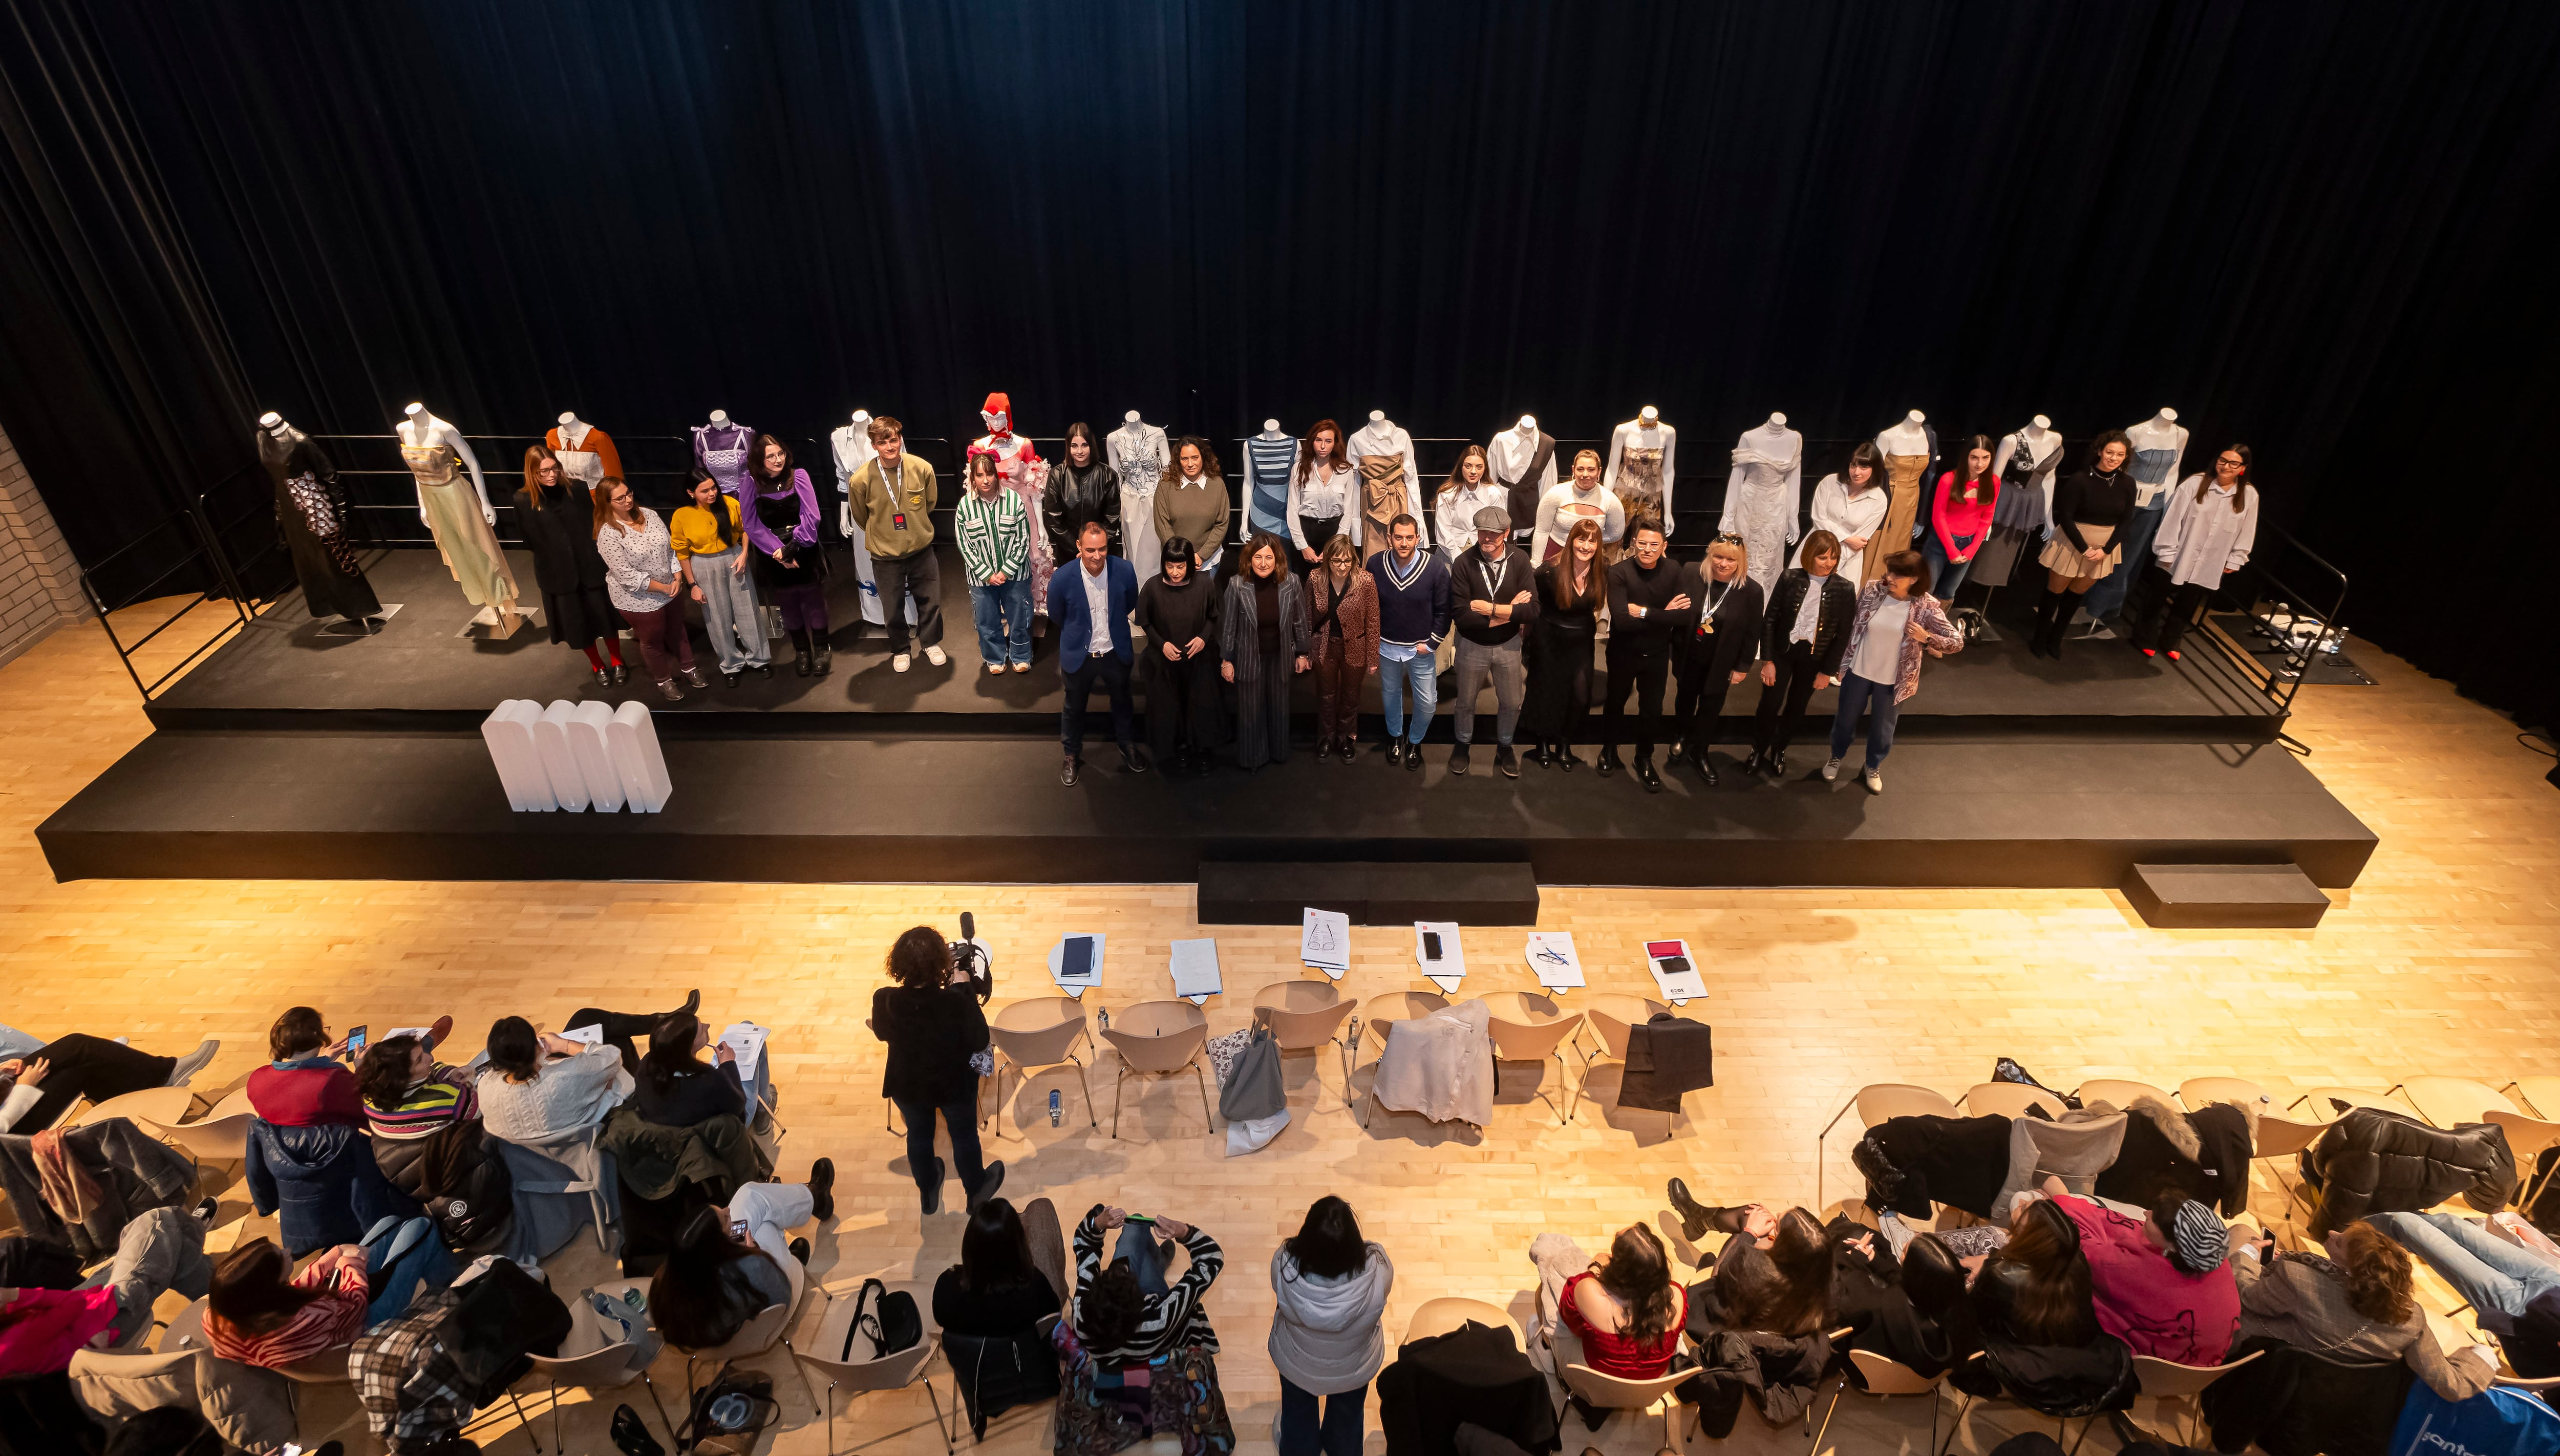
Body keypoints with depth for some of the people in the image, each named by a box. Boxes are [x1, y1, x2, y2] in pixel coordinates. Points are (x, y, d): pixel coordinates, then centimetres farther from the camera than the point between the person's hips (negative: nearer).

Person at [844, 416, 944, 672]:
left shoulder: (922, 469, -17)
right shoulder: (861, 480, -20)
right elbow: (861, 517, 0)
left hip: (921, 550, 1)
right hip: (885, 557, -1)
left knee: (930, 601, 16)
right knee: (893, 608, 14)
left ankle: (931, 643, 42)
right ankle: (900, 650, 39)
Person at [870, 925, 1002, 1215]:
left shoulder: (884, 1001, -28)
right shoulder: (958, 1003, -36)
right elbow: (980, 1042, -18)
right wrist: (965, 990, -15)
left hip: (907, 1085, 2)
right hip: (954, 1084, -2)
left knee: (919, 1136, 30)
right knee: (964, 1136, 26)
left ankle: (929, 1193, 54)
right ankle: (976, 1191, 49)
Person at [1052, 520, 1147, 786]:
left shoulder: (1125, 571, -21)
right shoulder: (1062, 579, -25)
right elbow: (1057, 616, -4)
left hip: (1116, 652, 2)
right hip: (1079, 655, -1)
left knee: (1122, 702, 24)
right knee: (1074, 708, 19)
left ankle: (1126, 744, 50)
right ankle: (1073, 755, 43)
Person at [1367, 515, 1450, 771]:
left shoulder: (1435, 568, -19)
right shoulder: (1375, 564, -15)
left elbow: (1443, 610, -9)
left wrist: (1432, 643, -10)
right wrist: (1373, 638, 0)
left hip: (1421, 648, -1)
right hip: (1387, 646, 1)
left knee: (1426, 702, 6)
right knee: (1391, 695, 21)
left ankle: (1415, 741, 34)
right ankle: (1395, 736, 48)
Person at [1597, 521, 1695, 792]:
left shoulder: (1675, 574, -12)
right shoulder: (1620, 572, -20)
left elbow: (1687, 616, -25)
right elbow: (1621, 620, -30)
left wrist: (1644, 612, -28)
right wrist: (1663, 616, -27)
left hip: (1657, 655, 2)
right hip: (1623, 653, -1)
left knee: (1652, 709, 13)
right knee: (1615, 703, 18)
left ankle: (1644, 759, 34)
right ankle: (1609, 750, 41)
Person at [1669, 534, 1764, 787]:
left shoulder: (1751, 591, -18)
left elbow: (1752, 634, -9)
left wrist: (1743, 667, -5)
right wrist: (1675, 649, -3)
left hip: (1721, 663, -1)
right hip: (1689, 657, 1)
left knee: (1710, 708, 14)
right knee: (1686, 700, 23)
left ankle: (1700, 752, 37)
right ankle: (1685, 738, 50)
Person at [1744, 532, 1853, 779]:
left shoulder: (1845, 590, -10)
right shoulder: (1790, 579, -12)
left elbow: (1842, 636, -4)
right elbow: (1769, 620, -8)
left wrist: (1828, 671, -4)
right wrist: (1767, 660, -9)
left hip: (1814, 659, 1)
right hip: (1782, 652, -1)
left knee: (1795, 708, 17)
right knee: (1770, 705, 4)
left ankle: (1779, 749, 40)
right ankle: (1758, 750, 28)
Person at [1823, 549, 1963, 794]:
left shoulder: (1926, 607, -19)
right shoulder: (1872, 591, -15)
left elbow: (1957, 642, -14)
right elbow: (1851, 626, -2)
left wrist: (1926, 638, -32)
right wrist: (1842, 663, 2)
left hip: (1893, 680, -1)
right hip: (1858, 672, 1)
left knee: (1883, 728, 20)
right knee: (1846, 719, 21)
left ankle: (1874, 767, 46)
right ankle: (1836, 757, 48)